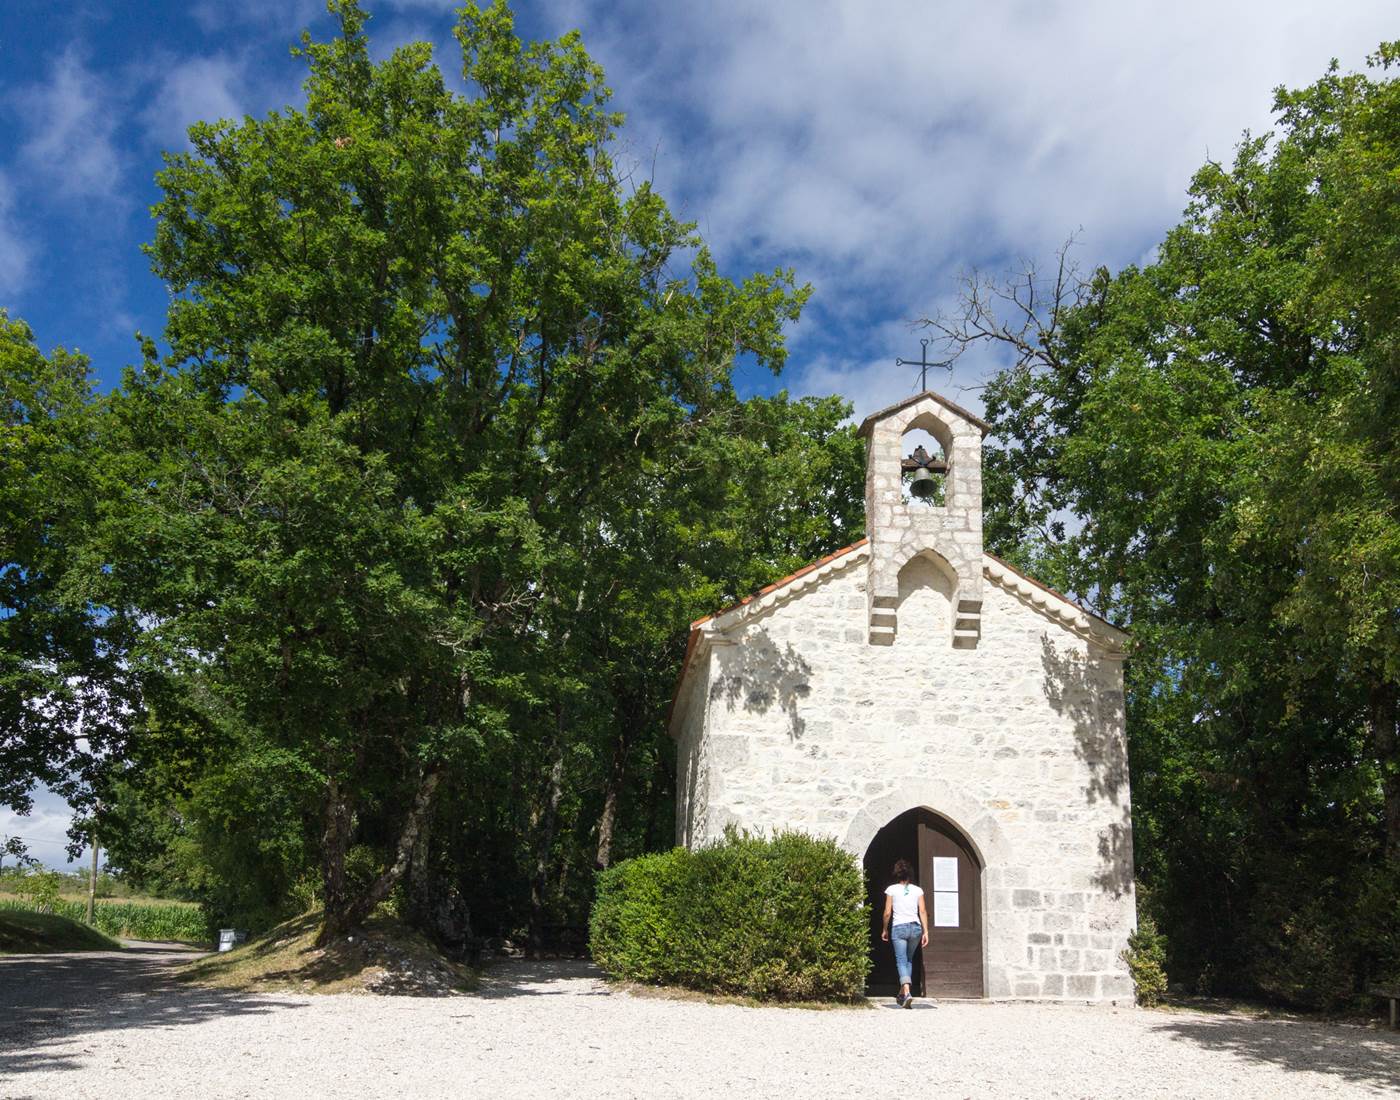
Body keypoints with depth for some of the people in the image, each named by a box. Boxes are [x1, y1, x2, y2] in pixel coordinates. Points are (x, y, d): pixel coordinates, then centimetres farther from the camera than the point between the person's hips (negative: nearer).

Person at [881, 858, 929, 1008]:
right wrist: (926, 932, 3)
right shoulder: (917, 890, 8)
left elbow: (887, 912, -1)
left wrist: (885, 930, 11)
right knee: (908, 960, 18)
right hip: (915, 927, 3)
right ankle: (902, 994, 21)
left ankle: (907, 992, -25)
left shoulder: (891, 889, 1)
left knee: (902, 961, -5)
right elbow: (923, 912, 1)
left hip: (899, 928, -3)